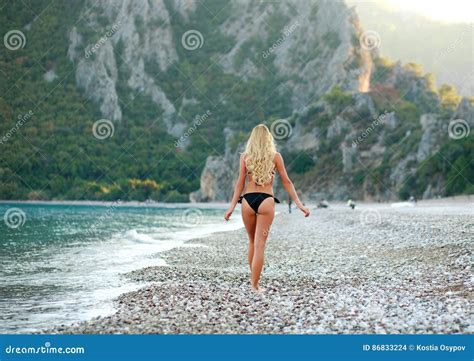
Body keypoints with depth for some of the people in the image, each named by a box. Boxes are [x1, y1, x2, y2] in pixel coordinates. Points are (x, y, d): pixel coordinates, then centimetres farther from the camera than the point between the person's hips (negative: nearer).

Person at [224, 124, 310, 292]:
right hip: (266, 201, -2)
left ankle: (253, 281, 24)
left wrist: (232, 206, 2)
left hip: (248, 200, 2)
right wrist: (299, 203, 5)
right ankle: (254, 285, -6)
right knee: (259, 244, -2)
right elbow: (286, 181, 2)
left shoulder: (245, 156, 5)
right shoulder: (275, 156, 3)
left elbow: (240, 182, 1)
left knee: (252, 242, 18)